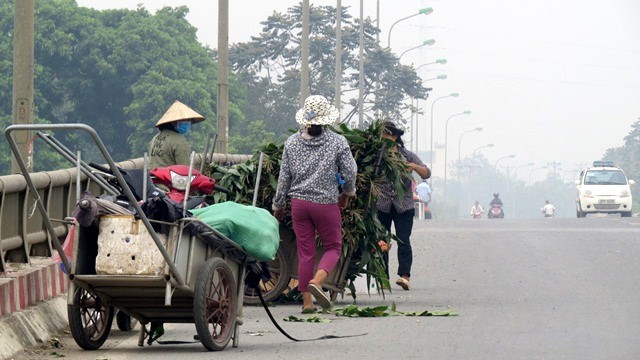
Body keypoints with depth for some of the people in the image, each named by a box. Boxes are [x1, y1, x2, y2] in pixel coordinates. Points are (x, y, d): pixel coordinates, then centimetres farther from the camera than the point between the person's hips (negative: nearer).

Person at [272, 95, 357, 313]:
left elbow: (284, 177, 5)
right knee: (333, 247, 10)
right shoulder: (337, 142, -7)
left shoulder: (292, 142, 2)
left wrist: (278, 205, 16)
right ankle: (316, 281, -16)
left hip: (299, 203, 3)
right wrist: (347, 193, 15)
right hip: (327, 203, -3)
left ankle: (307, 301, 7)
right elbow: (350, 172, -5)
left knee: (305, 252, 8)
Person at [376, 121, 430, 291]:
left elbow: (427, 174, 3)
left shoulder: (407, 156, 6)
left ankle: (405, 275, -19)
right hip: (382, 206, 1)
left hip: (403, 206, -1)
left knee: (403, 241, -12)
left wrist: (414, 166, -16)